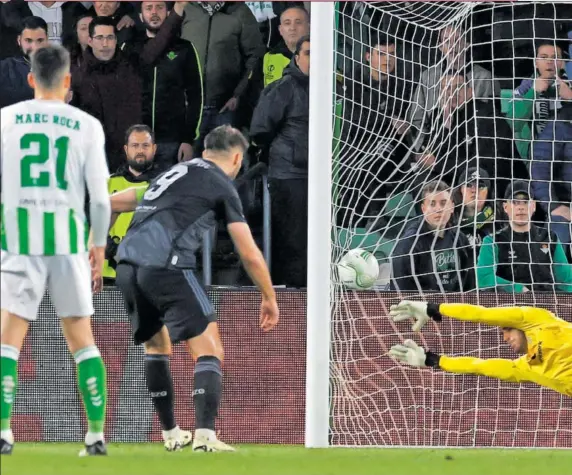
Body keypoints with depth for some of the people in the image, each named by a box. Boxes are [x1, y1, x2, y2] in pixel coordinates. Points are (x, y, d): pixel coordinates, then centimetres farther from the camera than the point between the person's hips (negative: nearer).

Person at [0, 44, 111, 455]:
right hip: (69, 239, 1)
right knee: (81, 338, 10)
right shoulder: (86, 125, 2)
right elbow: (100, 196, 1)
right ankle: (96, 434, 7)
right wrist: (100, 245, 14)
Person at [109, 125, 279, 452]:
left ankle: (171, 434, 31)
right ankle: (205, 436, -21)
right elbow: (250, 255, 7)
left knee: (156, 346, 27)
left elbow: (111, 203, 34)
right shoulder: (222, 185, 9)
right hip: (167, 266, -7)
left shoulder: (173, 173, 28)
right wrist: (269, 299, 19)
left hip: (128, 266, 7)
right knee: (209, 351, -5)